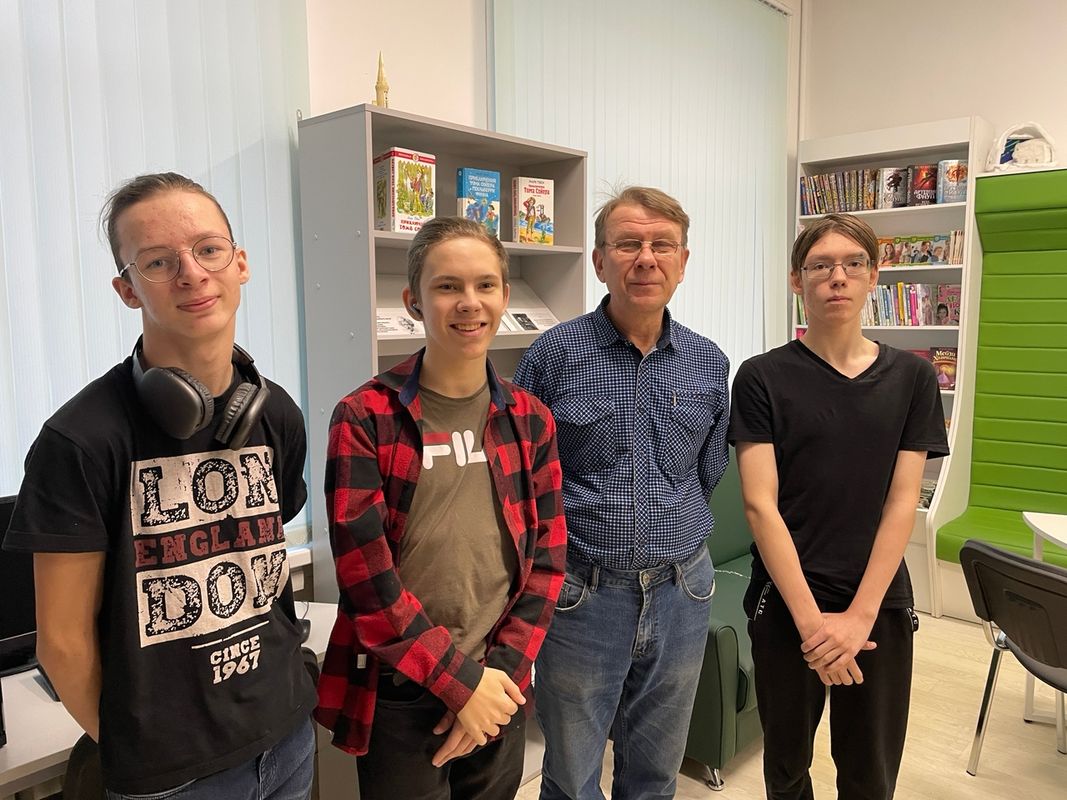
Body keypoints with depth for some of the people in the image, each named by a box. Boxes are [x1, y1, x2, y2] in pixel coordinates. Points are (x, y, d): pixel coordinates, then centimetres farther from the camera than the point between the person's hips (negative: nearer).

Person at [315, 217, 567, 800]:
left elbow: (547, 556, 1)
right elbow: (364, 573, -14)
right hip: (398, 697, -3)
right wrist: (460, 680, -13)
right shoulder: (364, 419, -11)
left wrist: (502, 671, -8)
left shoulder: (530, 420, 1)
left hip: (498, 691, 4)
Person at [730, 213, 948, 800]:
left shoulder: (912, 377, 1)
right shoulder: (762, 378, -6)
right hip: (786, 602, -1)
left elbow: (902, 502, -3)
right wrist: (811, 618, -16)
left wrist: (860, 614, -11)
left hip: (880, 603, 2)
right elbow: (760, 504, -11)